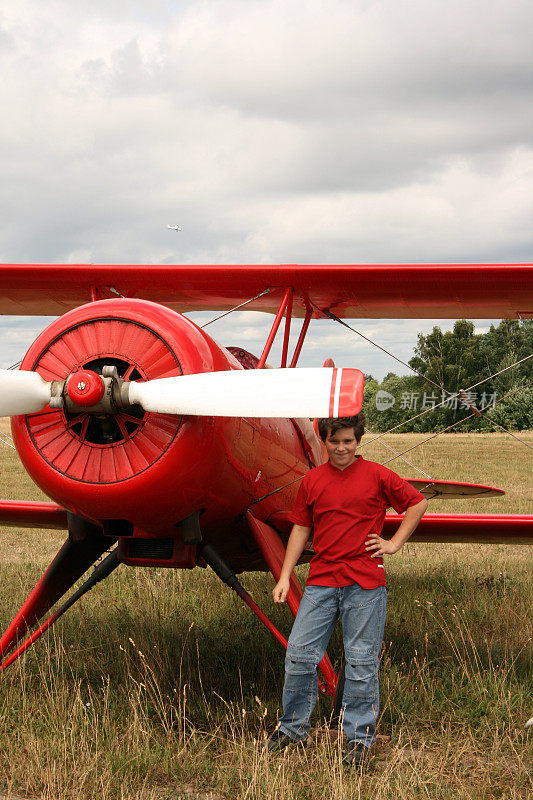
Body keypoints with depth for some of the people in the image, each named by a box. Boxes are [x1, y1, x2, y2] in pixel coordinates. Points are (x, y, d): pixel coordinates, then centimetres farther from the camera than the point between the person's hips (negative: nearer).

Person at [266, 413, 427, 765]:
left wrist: (394, 543, 4)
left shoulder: (377, 475, 0)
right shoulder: (312, 480, 8)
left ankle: (360, 736, 14)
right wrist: (285, 576, 8)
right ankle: (293, 727, 17)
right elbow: (301, 529, 13)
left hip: (365, 583, -3)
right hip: (322, 581, 3)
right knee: (299, 655, 1)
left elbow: (418, 503, 10)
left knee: (361, 662, 2)